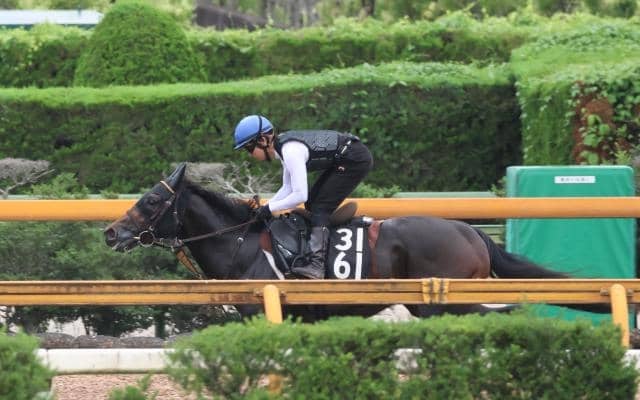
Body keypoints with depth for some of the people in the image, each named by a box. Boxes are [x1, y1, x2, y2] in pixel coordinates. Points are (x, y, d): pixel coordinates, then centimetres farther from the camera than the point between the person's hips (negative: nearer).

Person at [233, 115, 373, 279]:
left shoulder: (291, 151, -24)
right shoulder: (283, 146, 5)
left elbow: (300, 195, -25)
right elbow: (288, 188, 12)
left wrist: (270, 208, -16)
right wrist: (264, 208, 2)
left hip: (356, 160, -10)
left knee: (320, 207, -14)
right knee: (312, 203, 14)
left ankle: (317, 264, -23)